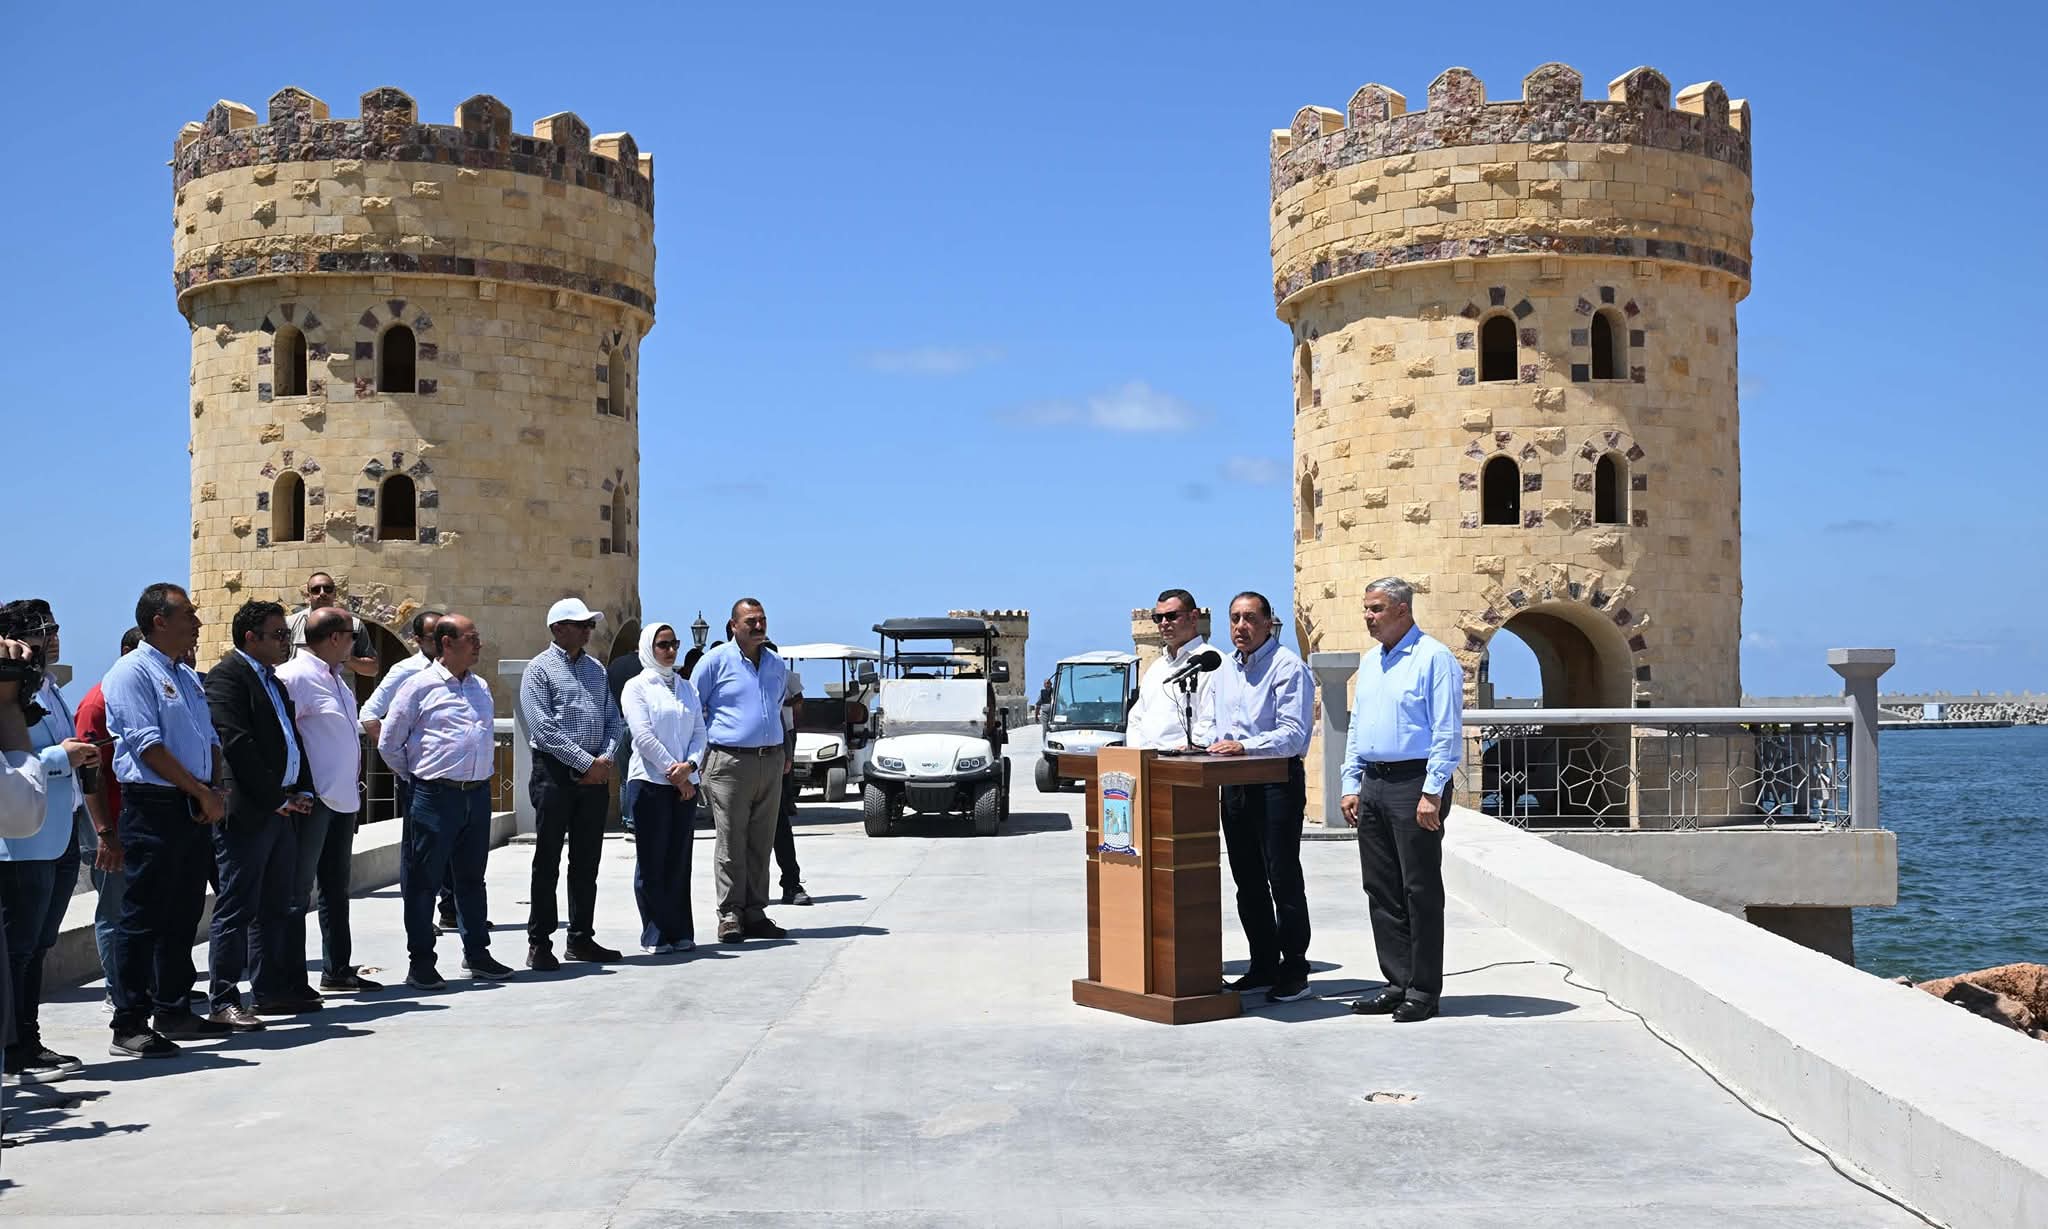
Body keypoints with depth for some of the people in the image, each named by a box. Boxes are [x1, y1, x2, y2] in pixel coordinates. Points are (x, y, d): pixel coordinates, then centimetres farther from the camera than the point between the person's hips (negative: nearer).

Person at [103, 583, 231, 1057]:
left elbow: (210, 740, 19)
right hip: (154, 808, -8)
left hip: (196, 809, 8)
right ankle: (129, 1025, 0)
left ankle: (173, 1011, 22)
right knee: (143, 917, -4)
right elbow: (149, 746, -15)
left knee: (183, 915, 13)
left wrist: (217, 792, 2)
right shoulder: (133, 672, -8)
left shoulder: (188, 677, 19)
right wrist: (202, 793, -14)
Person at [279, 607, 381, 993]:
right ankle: (292, 980, 3)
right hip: (313, 801, -10)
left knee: (336, 890, 17)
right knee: (298, 893, -2)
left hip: (342, 799, 10)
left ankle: (338, 969, 27)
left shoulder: (336, 676, 14)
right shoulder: (296, 675, -15)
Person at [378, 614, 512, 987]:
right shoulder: (420, 686, -6)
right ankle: (420, 962, 7)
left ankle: (476, 954, 23)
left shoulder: (481, 686, 12)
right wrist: (416, 778, 4)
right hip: (436, 798, -6)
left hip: (478, 795, 6)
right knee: (423, 881, 0)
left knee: (472, 877, 14)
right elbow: (389, 743, -1)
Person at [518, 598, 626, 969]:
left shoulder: (596, 669, 16)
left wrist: (606, 758, -3)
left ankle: (581, 938, 19)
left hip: (594, 775, 6)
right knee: (547, 861, -1)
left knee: (587, 861, 10)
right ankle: (539, 943, 5)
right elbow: (544, 728, -14)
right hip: (555, 774, -6)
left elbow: (614, 719, 15)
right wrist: (586, 763, -15)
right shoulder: (540, 669, -4)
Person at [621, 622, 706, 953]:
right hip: (651, 781, -5)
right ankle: (655, 935, 3)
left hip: (686, 783, 5)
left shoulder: (687, 687, 15)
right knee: (653, 860, -1)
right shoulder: (637, 687, 0)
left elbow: (699, 732, 9)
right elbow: (643, 736, -9)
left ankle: (680, 932, 10)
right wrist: (673, 772, -10)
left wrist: (689, 765, -10)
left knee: (680, 858, 6)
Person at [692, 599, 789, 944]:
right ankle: (730, 914, 2)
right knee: (731, 844, -4)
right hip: (730, 762, -5)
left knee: (761, 844, 7)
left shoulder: (776, 664, 15)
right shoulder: (716, 660, -2)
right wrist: (705, 750, -1)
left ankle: (755, 912, 12)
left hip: (770, 763, 5)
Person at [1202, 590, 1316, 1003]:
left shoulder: (1287, 666, -8)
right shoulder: (1224, 668, 16)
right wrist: (1213, 744, 1)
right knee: (1248, 881, 11)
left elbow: (1293, 733, -15)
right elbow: (1212, 721, 22)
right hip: (1233, 783, 8)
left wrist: (1245, 746, -24)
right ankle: (1263, 966, 21)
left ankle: (1293, 973, 3)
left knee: (1283, 879, -3)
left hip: (1277, 781, -7)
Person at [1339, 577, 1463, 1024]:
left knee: (1420, 890, -2)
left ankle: (1423, 990, 4)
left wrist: (1432, 793, -18)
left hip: (1414, 783, -8)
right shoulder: (1369, 663, 17)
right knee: (1381, 889, 10)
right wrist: (1351, 785, 13)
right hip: (1373, 786, 8)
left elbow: (1448, 732, -13)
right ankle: (1398, 982, 18)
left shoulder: (1433, 658, -7)